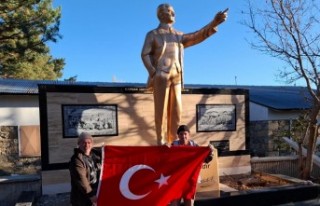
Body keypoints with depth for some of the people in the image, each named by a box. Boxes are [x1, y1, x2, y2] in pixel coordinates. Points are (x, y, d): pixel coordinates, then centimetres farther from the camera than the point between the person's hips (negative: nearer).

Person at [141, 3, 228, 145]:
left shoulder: (179, 36, 21)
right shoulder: (153, 34, 10)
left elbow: (197, 37, 8)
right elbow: (145, 54, 0)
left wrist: (213, 23, -5)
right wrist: (153, 73, -14)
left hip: (176, 77, 5)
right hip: (161, 76, -4)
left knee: (176, 109, 1)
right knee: (161, 108, -7)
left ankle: (173, 140, 7)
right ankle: (161, 141, -4)